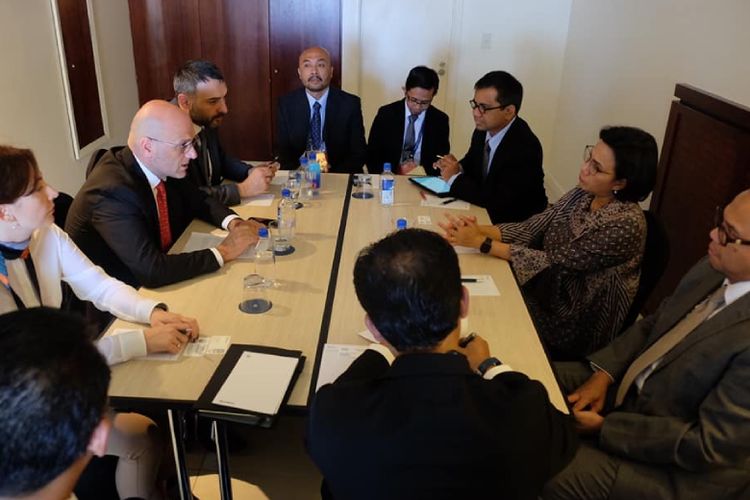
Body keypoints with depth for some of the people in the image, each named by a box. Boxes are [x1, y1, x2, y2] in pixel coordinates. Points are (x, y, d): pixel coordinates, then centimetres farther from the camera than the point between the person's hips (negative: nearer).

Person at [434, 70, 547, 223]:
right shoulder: (483, 129, -5)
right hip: (485, 210, 7)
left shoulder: (525, 148, -26)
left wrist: (454, 177, -20)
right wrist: (457, 167, -9)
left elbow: (498, 202, -28)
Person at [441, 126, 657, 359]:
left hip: (575, 326, -6)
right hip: (548, 290, 6)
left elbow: (554, 263, -24)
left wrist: (481, 242, -25)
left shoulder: (625, 225, -26)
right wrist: (479, 229, -23)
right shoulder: (583, 195, -5)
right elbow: (530, 228, -7)